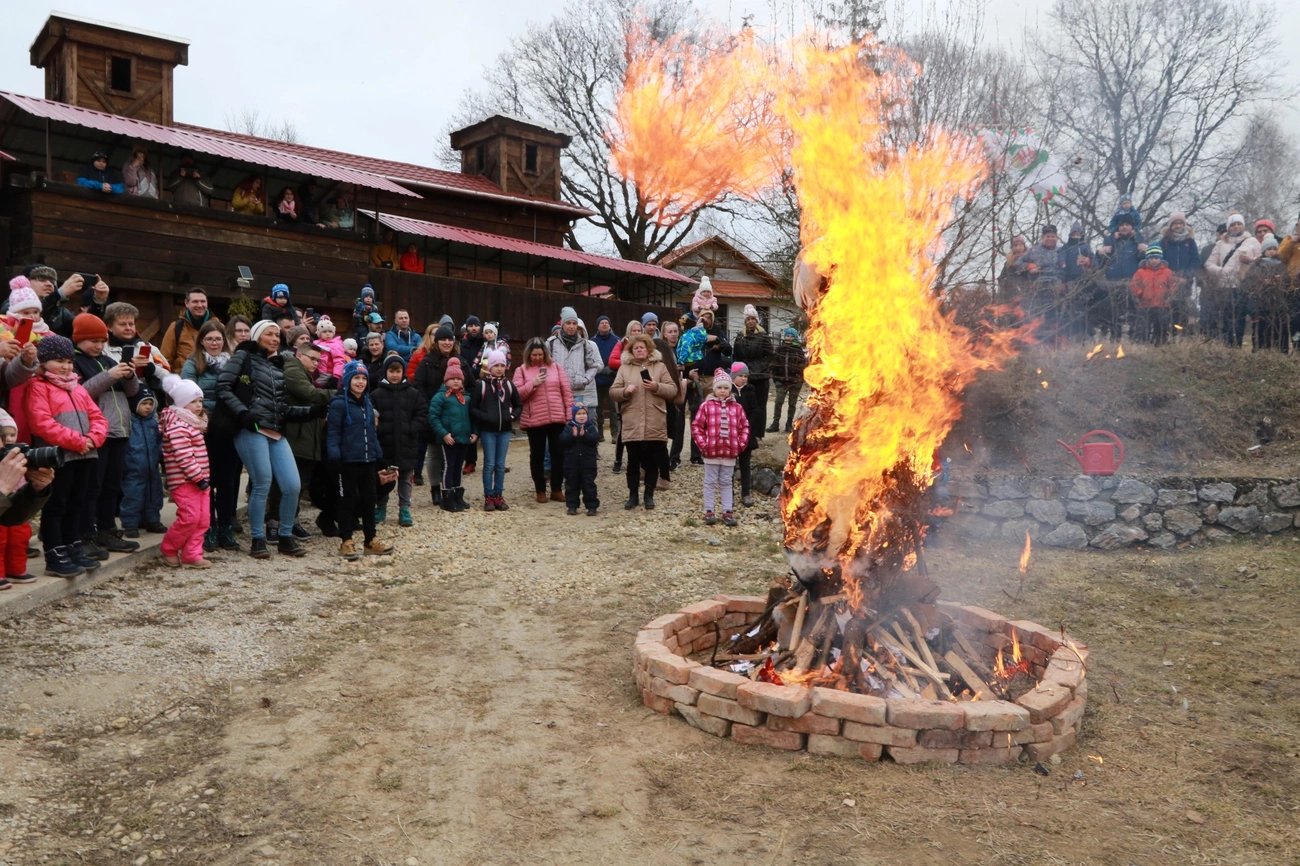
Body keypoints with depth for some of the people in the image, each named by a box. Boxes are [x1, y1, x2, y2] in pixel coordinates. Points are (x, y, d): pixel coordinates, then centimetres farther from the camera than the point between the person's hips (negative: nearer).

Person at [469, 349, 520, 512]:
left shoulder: (509, 385, 6)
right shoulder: (481, 385, -4)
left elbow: (519, 405, 15)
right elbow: (473, 408, -4)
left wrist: (513, 416, -2)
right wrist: (485, 417, -16)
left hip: (504, 430, 3)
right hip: (487, 431, -3)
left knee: (501, 465, 7)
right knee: (489, 464, -1)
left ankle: (498, 496, 15)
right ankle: (488, 497, 7)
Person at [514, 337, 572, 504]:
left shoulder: (555, 367, 8)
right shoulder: (522, 370, 2)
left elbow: (567, 391, 6)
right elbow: (516, 395, -5)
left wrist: (570, 413, 0)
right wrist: (532, 384, -17)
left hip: (557, 418, 1)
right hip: (534, 421, -1)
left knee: (558, 454, 6)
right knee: (537, 456, 7)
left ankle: (557, 489, 17)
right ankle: (540, 490, 18)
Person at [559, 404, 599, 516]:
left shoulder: (590, 427, 2)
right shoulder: (568, 427, 2)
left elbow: (595, 438, -14)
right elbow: (562, 440, -11)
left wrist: (584, 435, -28)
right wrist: (572, 435, -25)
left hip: (588, 463, -1)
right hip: (571, 463, 1)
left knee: (589, 485, 3)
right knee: (572, 485, 8)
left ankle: (592, 506, 9)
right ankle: (572, 506, 17)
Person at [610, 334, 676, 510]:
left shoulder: (660, 366, 7)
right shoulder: (624, 368, 8)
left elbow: (672, 390, 4)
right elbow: (612, 392, 6)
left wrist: (657, 387, -13)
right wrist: (625, 391, -14)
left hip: (655, 425, 0)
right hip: (632, 425, 0)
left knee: (652, 462, 6)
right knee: (633, 461, 6)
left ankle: (649, 495, 17)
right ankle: (633, 495, 18)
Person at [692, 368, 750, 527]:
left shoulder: (737, 407, 5)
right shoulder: (706, 406, -4)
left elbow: (744, 426, 11)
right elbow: (696, 426, -3)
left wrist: (741, 443, 1)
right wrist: (702, 443, -9)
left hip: (730, 452, 2)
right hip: (711, 452, -2)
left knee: (726, 483, 12)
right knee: (710, 482, 7)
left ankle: (727, 512, 17)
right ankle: (709, 511, 14)